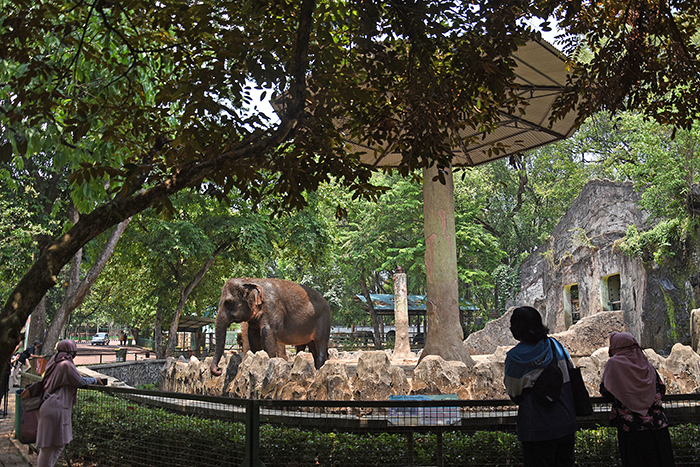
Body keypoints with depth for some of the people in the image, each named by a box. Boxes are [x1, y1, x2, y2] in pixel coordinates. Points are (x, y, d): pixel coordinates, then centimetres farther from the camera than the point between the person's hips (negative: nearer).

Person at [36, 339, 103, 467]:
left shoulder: (54, 361, 13)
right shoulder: (66, 364, -14)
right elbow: (81, 381, -8)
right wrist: (95, 380, 9)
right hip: (56, 410, -9)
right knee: (50, 447, -3)